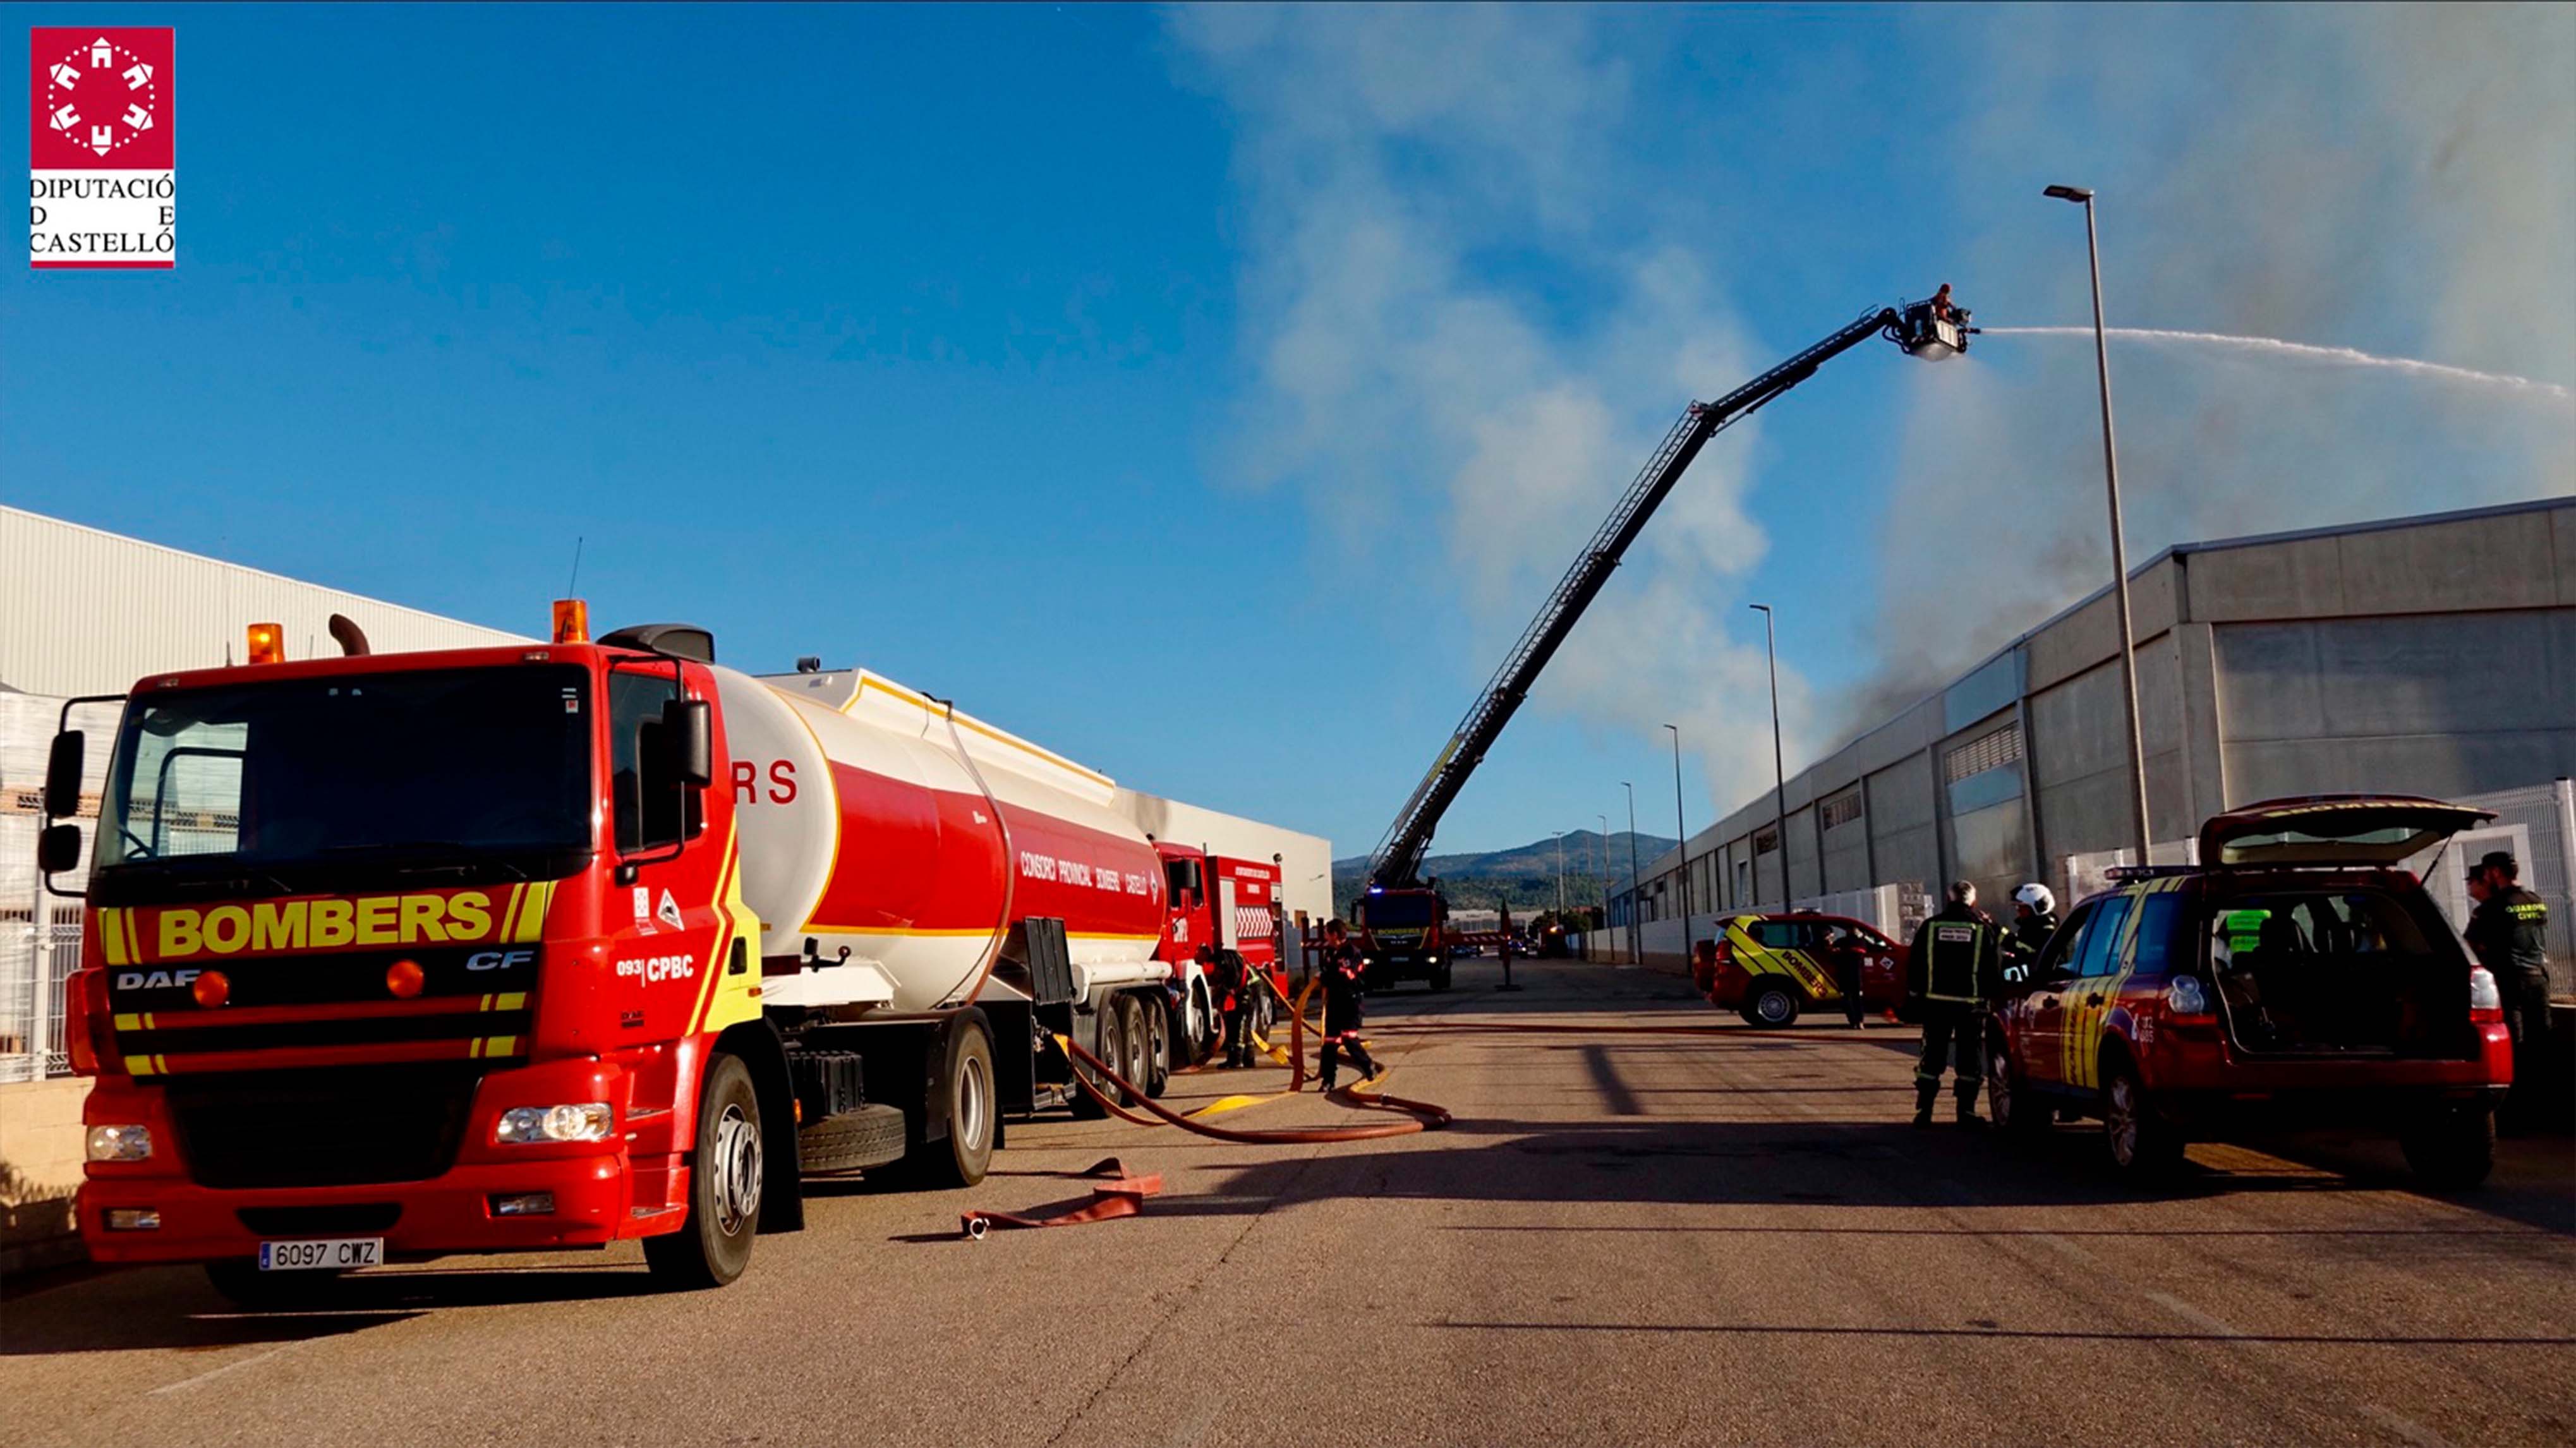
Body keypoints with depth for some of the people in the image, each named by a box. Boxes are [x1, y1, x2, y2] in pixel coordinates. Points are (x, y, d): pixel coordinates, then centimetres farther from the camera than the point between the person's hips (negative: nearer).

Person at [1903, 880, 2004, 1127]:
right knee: (1969, 1058, 5)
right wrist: (1994, 996, 10)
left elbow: (1914, 965, 5)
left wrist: (1914, 996, 12)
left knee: (1931, 1056, 6)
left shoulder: (1930, 926, 2)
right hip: (1971, 1004, -1)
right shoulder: (1984, 928, -1)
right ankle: (1966, 1112, 3)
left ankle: (1923, 1111, 3)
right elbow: (1995, 968, 0)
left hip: (1936, 1002, 2)